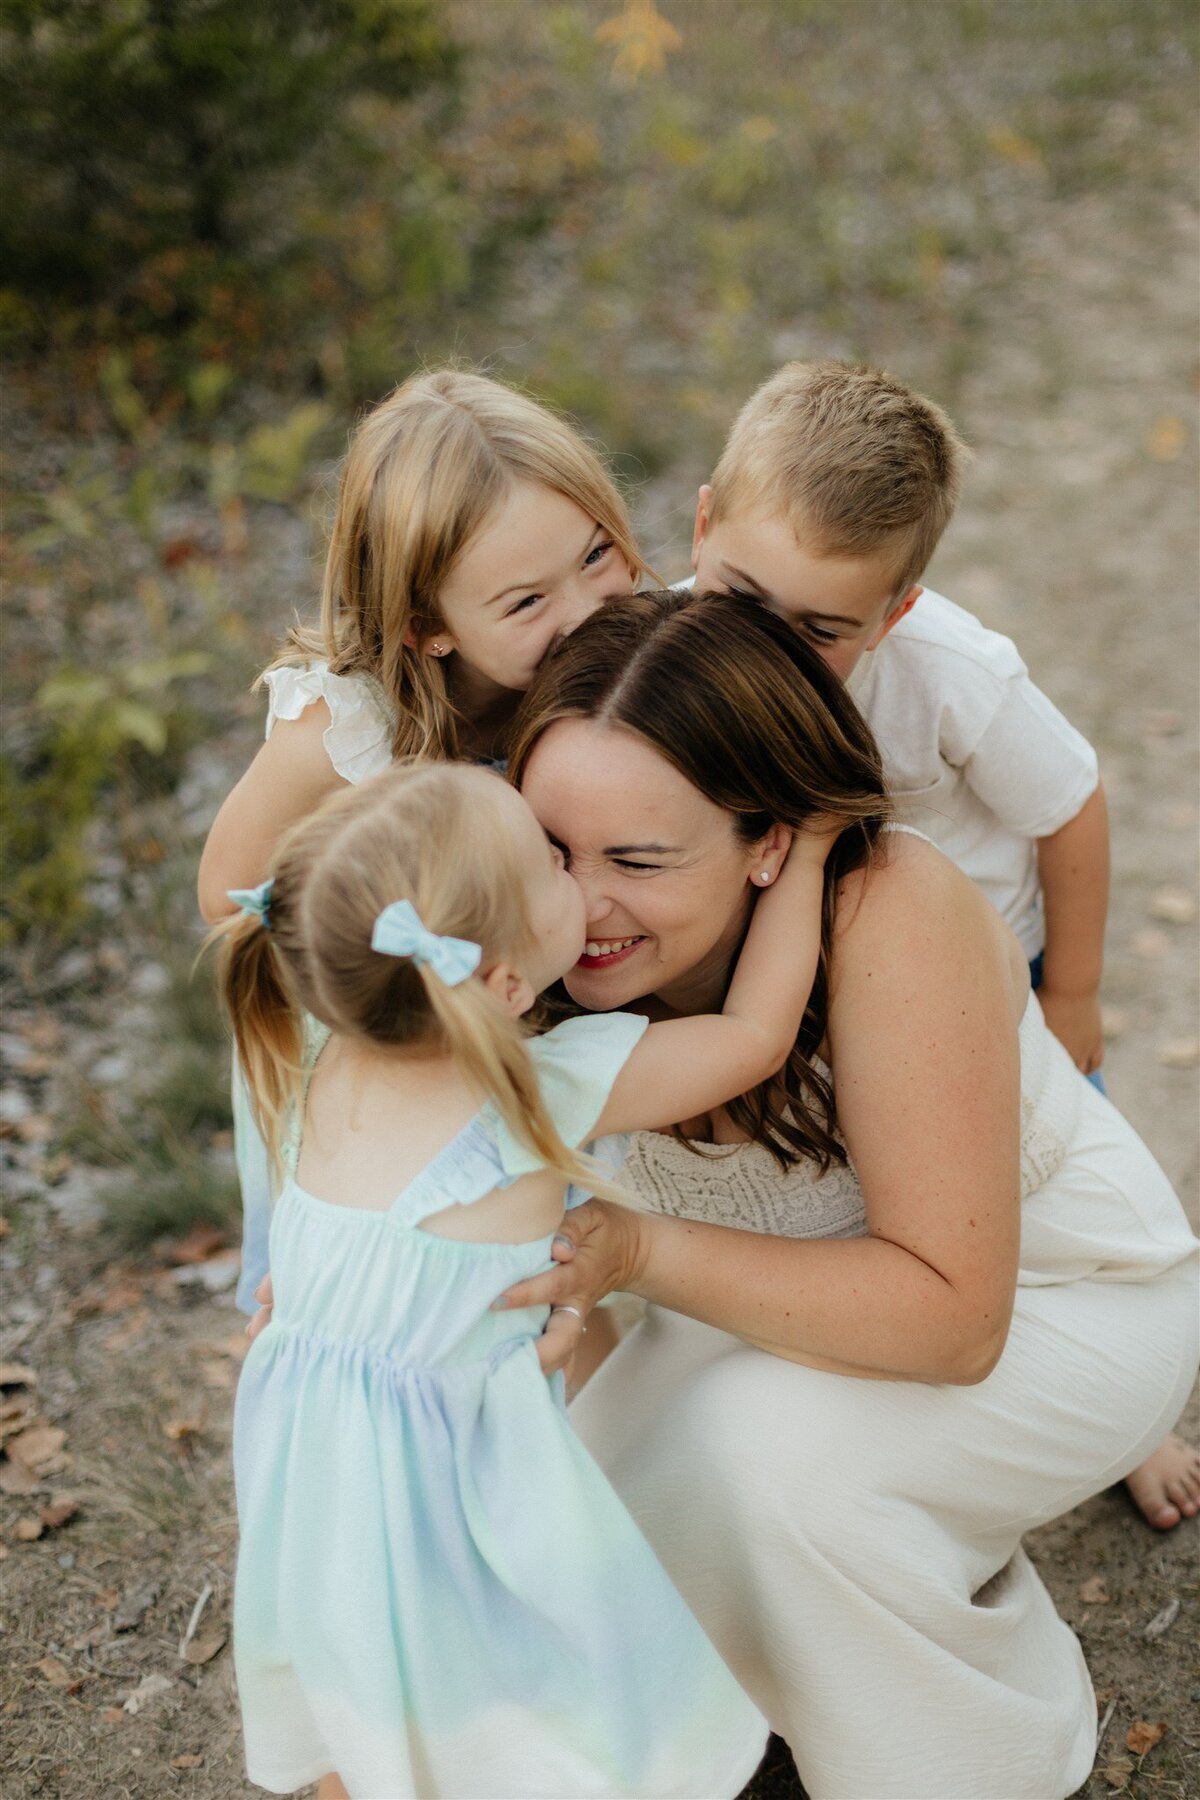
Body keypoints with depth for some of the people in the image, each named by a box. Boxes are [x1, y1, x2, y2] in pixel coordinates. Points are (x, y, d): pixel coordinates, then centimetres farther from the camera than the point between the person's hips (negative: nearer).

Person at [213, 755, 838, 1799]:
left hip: (305, 1467, 6)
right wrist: (802, 861, 0)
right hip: (450, 1482, -6)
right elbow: (759, 1034, -11)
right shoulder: (553, 1092, -22)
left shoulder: (321, 1062, -8)